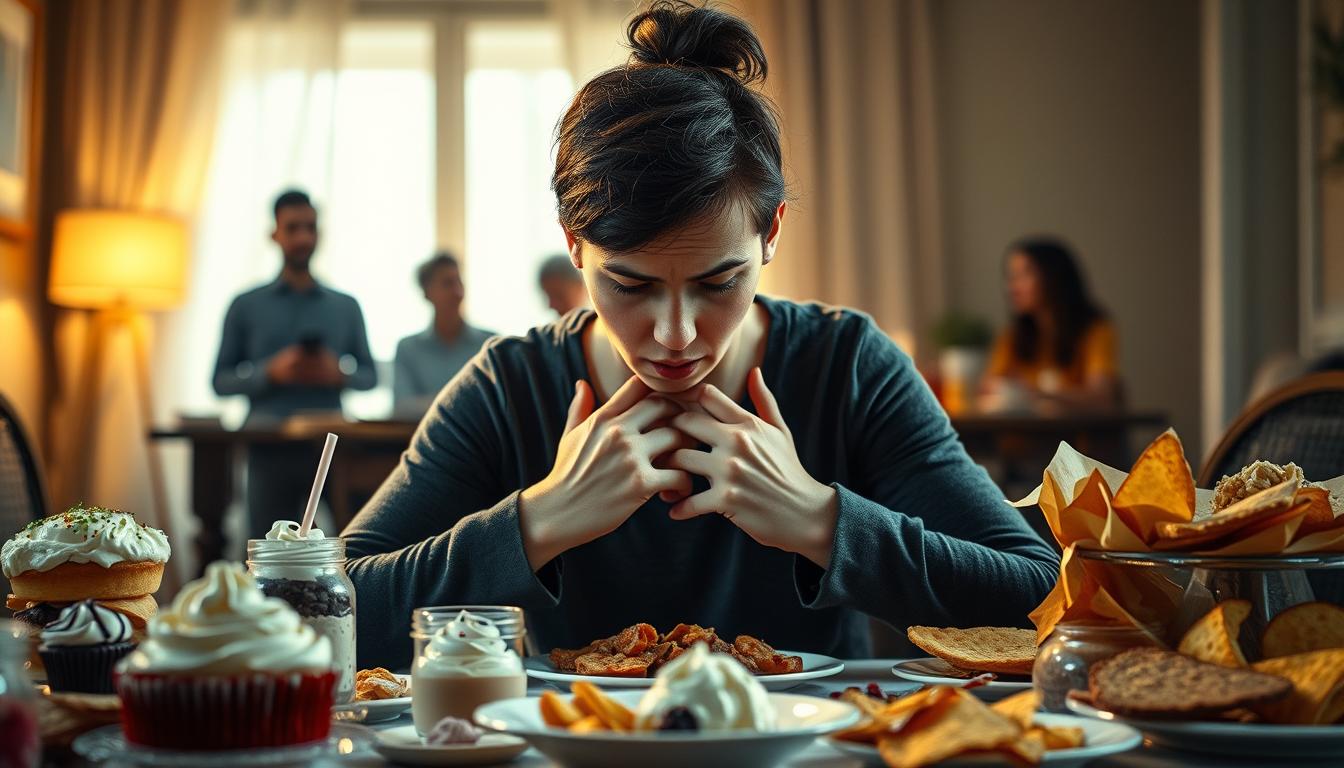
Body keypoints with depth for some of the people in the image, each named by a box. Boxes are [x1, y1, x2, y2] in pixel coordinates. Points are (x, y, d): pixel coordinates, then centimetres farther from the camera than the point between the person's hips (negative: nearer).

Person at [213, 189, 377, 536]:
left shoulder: (346, 307, 14)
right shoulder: (246, 307, 10)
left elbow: (369, 375, 14)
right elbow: (221, 381, 5)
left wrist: (339, 374, -8)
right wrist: (271, 372, -11)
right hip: (270, 450, -1)